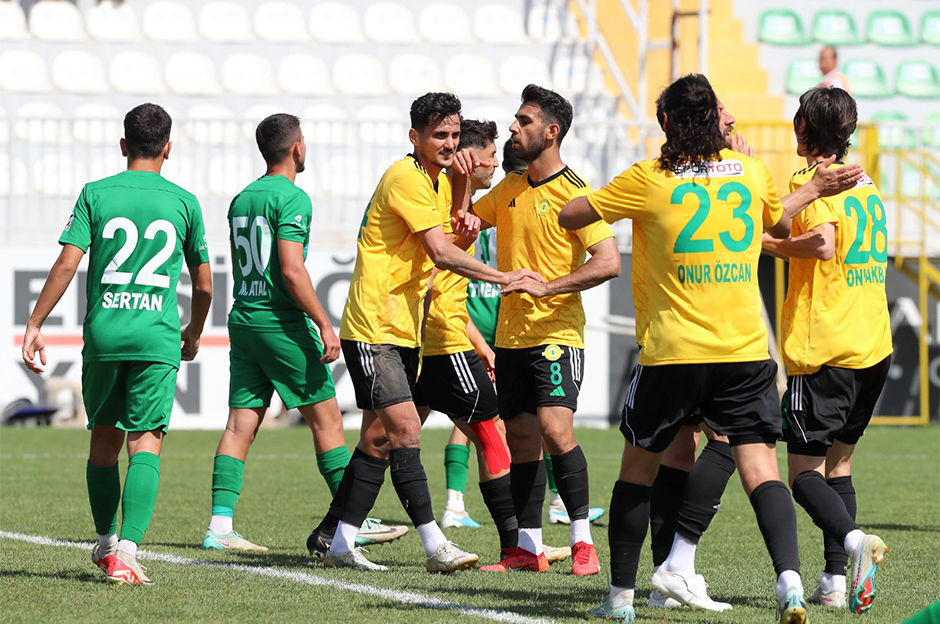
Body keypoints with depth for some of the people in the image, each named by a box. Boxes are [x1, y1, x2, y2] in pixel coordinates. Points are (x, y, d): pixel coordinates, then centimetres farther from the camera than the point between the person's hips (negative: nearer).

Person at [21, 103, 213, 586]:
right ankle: (127, 551, -21)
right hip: (157, 338, -1)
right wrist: (194, 332, 32)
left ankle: (106, 543, 30)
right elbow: (204, 283, 14)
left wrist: (34, 325, -1)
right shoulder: (183, 203, 7)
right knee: (146, 443, -5)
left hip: (102, 334, 1)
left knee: (104, 438, 17)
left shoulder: (96, 194, 4)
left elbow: (67, 264, -5)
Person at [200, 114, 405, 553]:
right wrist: (324, 324, -17)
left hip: (243, 319, 8)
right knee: (326, 418, 0)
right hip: (281, 321, -8)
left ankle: (220, 526, -2)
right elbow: (292, 270, -20)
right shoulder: (291, 198, -12)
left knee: (240, 424, 4)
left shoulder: (242, 199, 14)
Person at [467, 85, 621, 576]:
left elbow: (608, 262, -17)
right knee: (520, 437, 7)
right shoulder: (510, 188, 12)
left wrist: (546, 287, -23)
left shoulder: (574, 193, -10)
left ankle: (583, 540, -12)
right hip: (510, 332, 7)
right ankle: (528, 548, 12)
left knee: (555, 428, -20)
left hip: (556, 331, -7)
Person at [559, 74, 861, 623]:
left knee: (639, 465, 14)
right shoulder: (750, 171, 7)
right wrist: (814, 189, 45)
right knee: (761, 468, -3)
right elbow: (779, 223, 27)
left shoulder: (647, 180, -4)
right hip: (746, 351, 2)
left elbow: (569, 217, 5)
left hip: (672, 353, -2)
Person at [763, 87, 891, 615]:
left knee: (805, 471, -3)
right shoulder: (867, 185, 14)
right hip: (874, 346, 7)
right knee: (839, 464, 15)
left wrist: (769, 243, -8)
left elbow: (823, 243, -25)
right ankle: (837, 580, 7)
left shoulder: (812, 181, -9)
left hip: (824, 350, -7)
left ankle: (854, 540, -28)